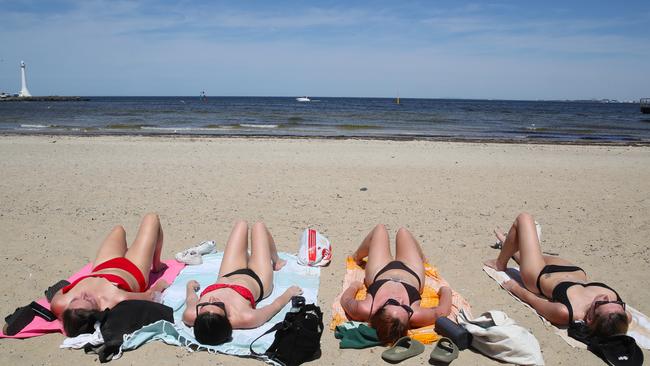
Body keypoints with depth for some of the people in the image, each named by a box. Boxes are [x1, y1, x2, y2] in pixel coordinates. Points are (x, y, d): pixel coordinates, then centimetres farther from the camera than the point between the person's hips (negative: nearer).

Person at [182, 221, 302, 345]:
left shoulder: (190, 316, -41)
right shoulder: (246, 318, -49)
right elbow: (276, 305, -27)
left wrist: (190, 286, 7)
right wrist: (289, 292, -8)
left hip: (226, 277, 3)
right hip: (257, 280, -3)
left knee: (241, 224, 17)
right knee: (258, 226, 15)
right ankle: (276, 262, 49)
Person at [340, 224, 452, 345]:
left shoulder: (365, 310, -47)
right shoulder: (415, 316, -46)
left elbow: (345, 299, -24)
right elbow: (444, 310, -27)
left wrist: (354, 285, -4)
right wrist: (445, 290, -10)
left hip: (380, 274, 0)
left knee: (380, 229, 21)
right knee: (402, 231, 24)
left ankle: (358, 257, 55)